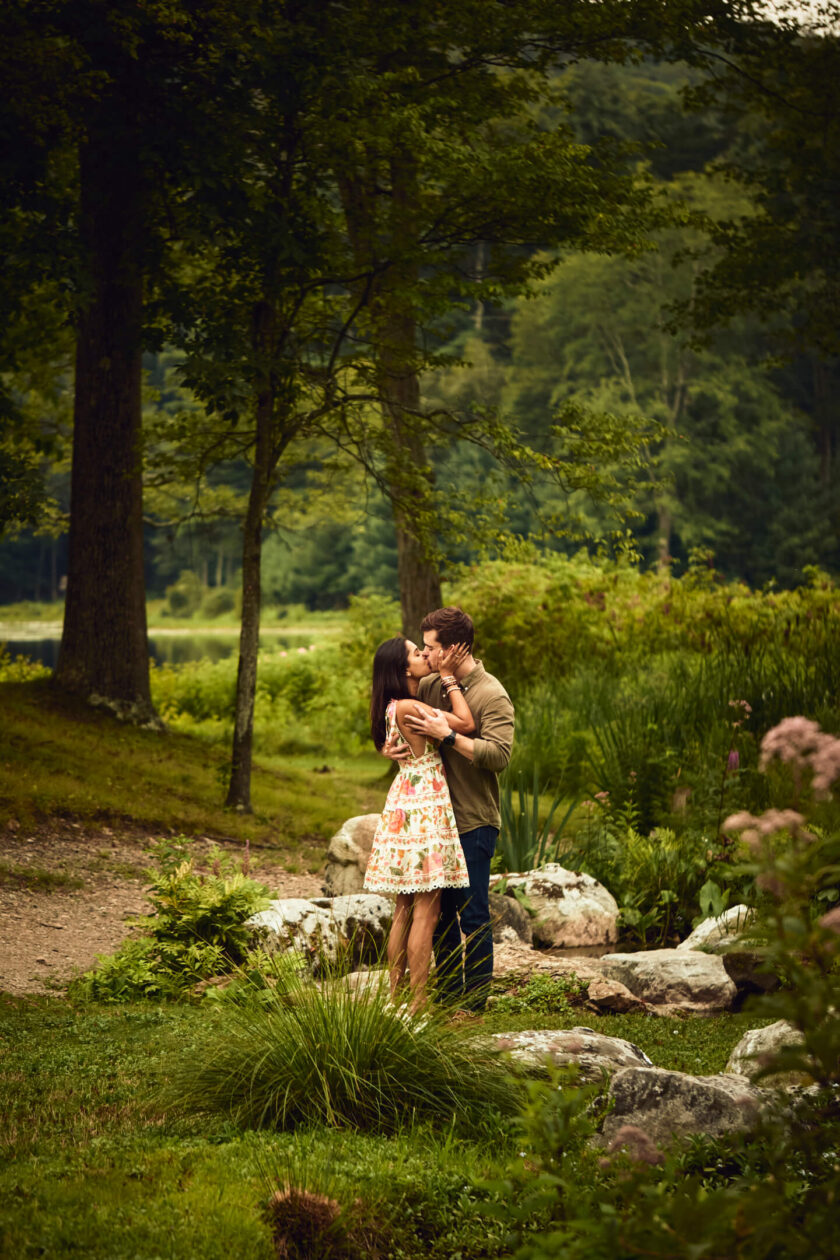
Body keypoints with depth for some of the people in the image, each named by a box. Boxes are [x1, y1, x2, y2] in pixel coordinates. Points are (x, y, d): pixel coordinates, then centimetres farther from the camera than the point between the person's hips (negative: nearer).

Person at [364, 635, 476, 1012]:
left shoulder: (400, 705, 10)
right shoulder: (406, 707, -17)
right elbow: (466, 724, -16)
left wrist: (443, 672, 15)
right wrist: (447, 676, -9)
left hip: (405, 805, 10)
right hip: (425, 806, -10)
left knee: (404, 909, 13)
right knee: (426, 911, -6)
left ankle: (395, 996, 18)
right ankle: (418, 1004, -4)